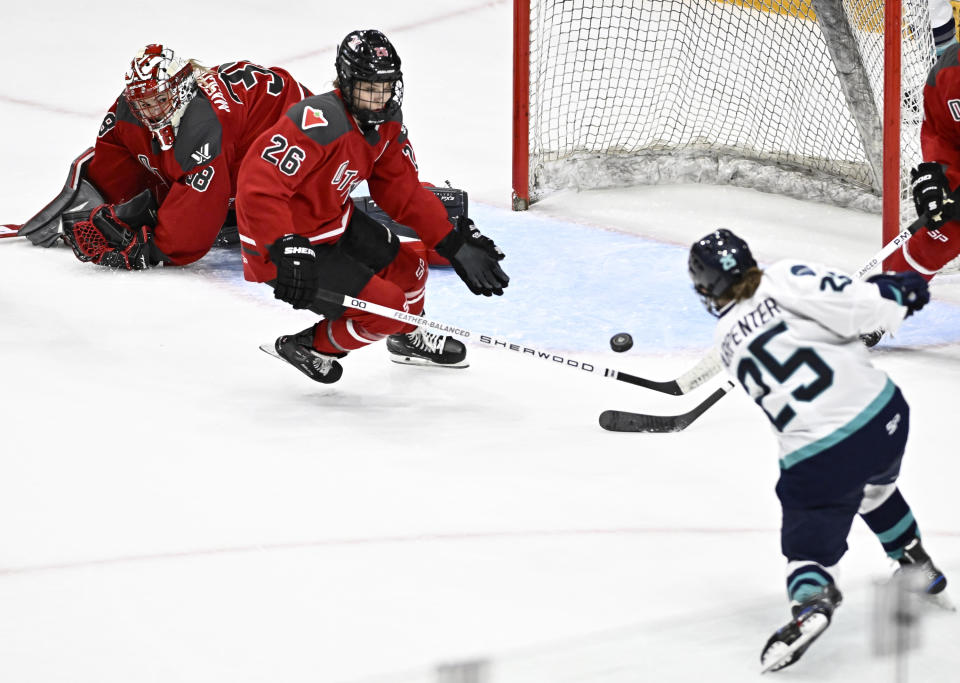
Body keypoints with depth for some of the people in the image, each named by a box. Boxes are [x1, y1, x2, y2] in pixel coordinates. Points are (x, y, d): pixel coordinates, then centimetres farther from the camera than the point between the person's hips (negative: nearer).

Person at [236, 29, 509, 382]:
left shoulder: (386, 123, -2)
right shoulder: (319, 123, -32)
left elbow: (403, 191, 7)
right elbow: (259, 186, -37)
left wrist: (455, 244, 0)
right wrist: (287, 251, -44)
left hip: (336, 223, 9)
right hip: (279, 247, -9)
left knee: (408, 271, 18)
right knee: (387, 307, -12)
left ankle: (408, 339, 49)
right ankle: (306, 347, 9)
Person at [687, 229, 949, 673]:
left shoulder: (726, 340, 9)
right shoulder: (785, 280, -4)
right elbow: (854, 305, -17)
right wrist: (897, 291, 1)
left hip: (817, 459, -2)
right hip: (883, 415, 2)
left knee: (809, 542, 9)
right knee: (876, 488, 35)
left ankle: (810, 600, -23)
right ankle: (917, 565, 50)